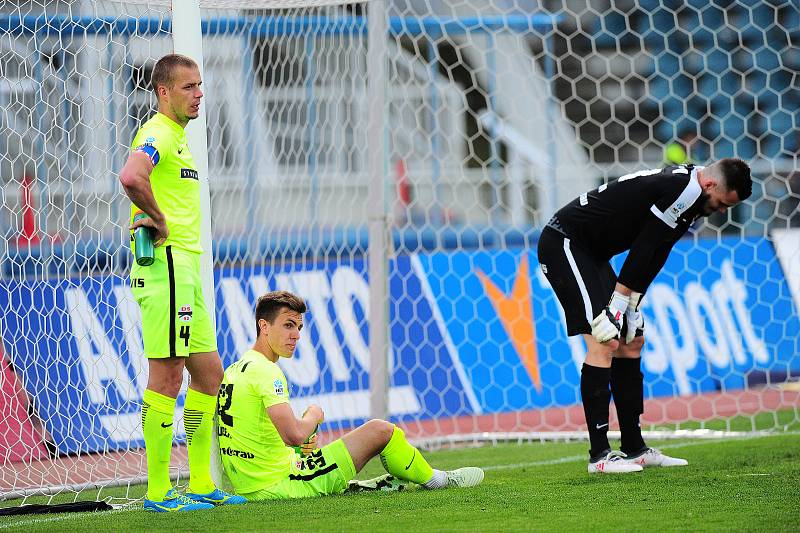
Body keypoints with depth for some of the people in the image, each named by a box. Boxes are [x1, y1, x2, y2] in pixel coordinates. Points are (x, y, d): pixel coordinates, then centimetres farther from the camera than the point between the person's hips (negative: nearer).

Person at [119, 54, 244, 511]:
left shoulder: (178, 136, 20)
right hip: (166, 266, -10)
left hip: (186, 271, 10)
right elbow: (131, 177, -33)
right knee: (166, 376, -9)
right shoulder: (158, 133, -12)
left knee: (210, 374, 13)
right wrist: (159, 221, -20)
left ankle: (201, 485, 17)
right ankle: (159, 492, -7)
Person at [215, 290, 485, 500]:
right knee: (379, 430, 2)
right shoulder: (266, 371, -17)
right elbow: (294, 435, -27)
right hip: (280, 485, -9)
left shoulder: (233, 370, 12)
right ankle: (435, 480, 22)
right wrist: (314, 415, -5)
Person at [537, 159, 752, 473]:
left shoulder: (688, 199, 11)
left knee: (631, 342, 12)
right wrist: (617, 307, -16)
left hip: (589, 252, 11)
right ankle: (599, 455, -16)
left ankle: (634, 449, 15)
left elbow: (652, 258, 12)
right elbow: (643, 250, -20)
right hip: (564, 244, -11)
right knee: (604, 343, -17)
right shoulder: (684, 189, -20)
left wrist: (632, 308, 7)